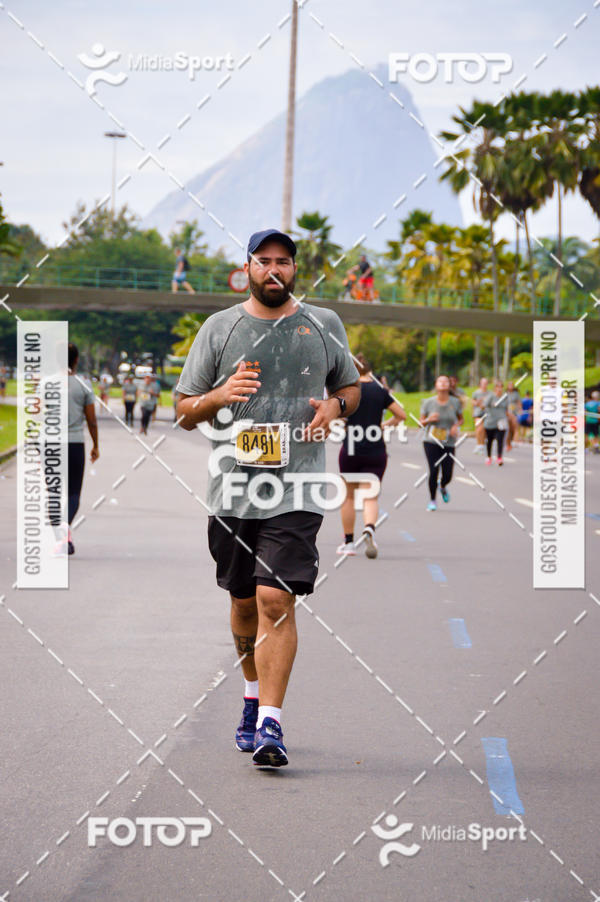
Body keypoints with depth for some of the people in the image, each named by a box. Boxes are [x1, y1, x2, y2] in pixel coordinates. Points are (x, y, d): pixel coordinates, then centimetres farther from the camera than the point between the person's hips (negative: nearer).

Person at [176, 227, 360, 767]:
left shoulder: (325, 325, 7)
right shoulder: (219, 328, 6)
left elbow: (351, 387, 20)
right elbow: (185, 410, 8)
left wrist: (335, 405, -3)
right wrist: (221, 394, -13)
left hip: (296, 489, -2)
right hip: (234, 488, 2)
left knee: (276, 600, -15)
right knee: (244, 601, 13)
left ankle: (270, 723, -14)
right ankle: (254, 696, 38)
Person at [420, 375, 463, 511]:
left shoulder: (455, 402, 0)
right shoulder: (428, 403, -2)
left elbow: (461, 419, 13)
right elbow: (421, 422, 5)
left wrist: (456, 426, -8)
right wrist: (429, 419, -16)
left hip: (448, 443, 2)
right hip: (431, 442, -1)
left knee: (447, 475, 0)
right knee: (434, 471, -13)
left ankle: (443, 487, 39)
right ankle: (432, 501, 6)